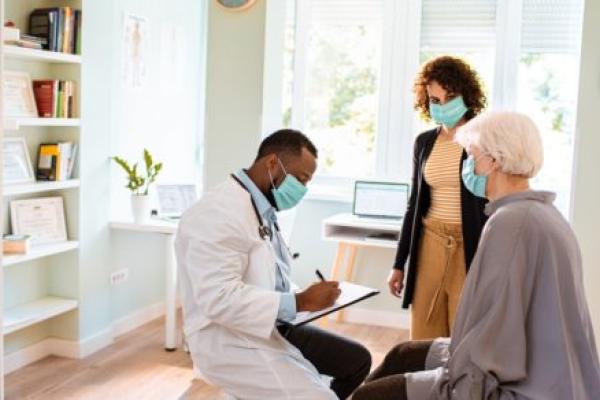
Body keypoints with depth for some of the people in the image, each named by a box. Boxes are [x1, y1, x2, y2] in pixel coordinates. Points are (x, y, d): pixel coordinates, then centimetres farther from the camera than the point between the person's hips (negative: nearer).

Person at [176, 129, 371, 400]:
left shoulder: (264, 210, 10)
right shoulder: (220, 212, -21)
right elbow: (220, 299, -29)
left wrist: (307, 296, 0)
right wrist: (300, 301, -26)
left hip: (272, 328, 10)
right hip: (231, 341, -10)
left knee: (357, 360, 11)